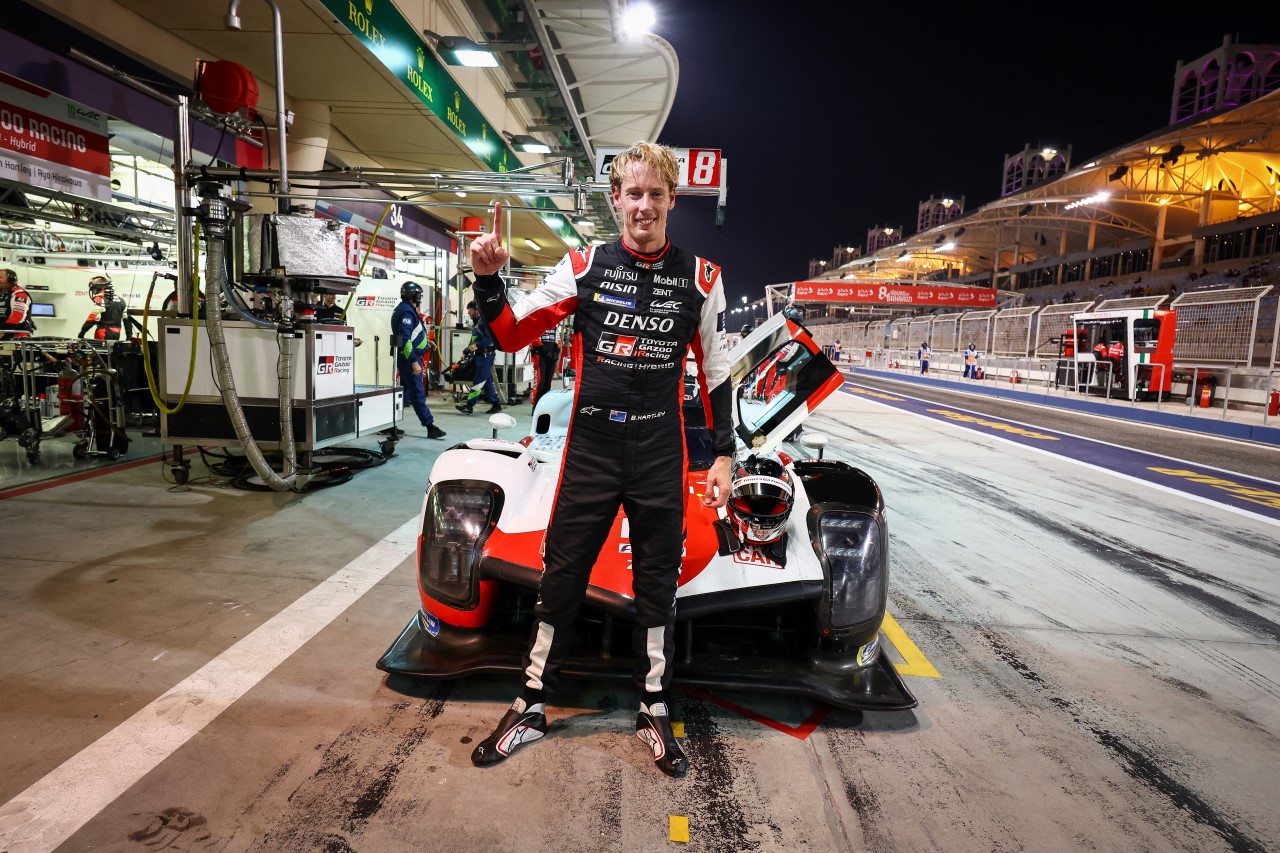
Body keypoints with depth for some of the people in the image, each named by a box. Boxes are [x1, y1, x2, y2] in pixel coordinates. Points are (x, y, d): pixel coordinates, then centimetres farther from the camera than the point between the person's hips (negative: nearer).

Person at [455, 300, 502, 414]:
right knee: (487, 381, 11)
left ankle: (469, 405, -9)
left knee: (478, 381, -8)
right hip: (480, 355, 10)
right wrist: (466, 351, 11)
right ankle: (495, 404, 16)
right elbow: (473, 340, 23)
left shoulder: (484, 321, -13)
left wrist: (477, 345, -27)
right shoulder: (475, 323, 17)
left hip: (486, 355, -10)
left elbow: (491, 338, -23)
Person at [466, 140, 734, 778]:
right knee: (560, 580, 8)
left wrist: (723, 455, 5)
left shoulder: (700, 278, 2)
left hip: (661, 454, 1)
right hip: (589, 449, 0)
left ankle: (655, 713, 30)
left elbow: (715, 373, 7)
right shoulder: (584, 266, 1)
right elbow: (512, 336, 1)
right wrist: (488, 281, -16)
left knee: (657, 587, 12)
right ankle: (532, 708, 26)